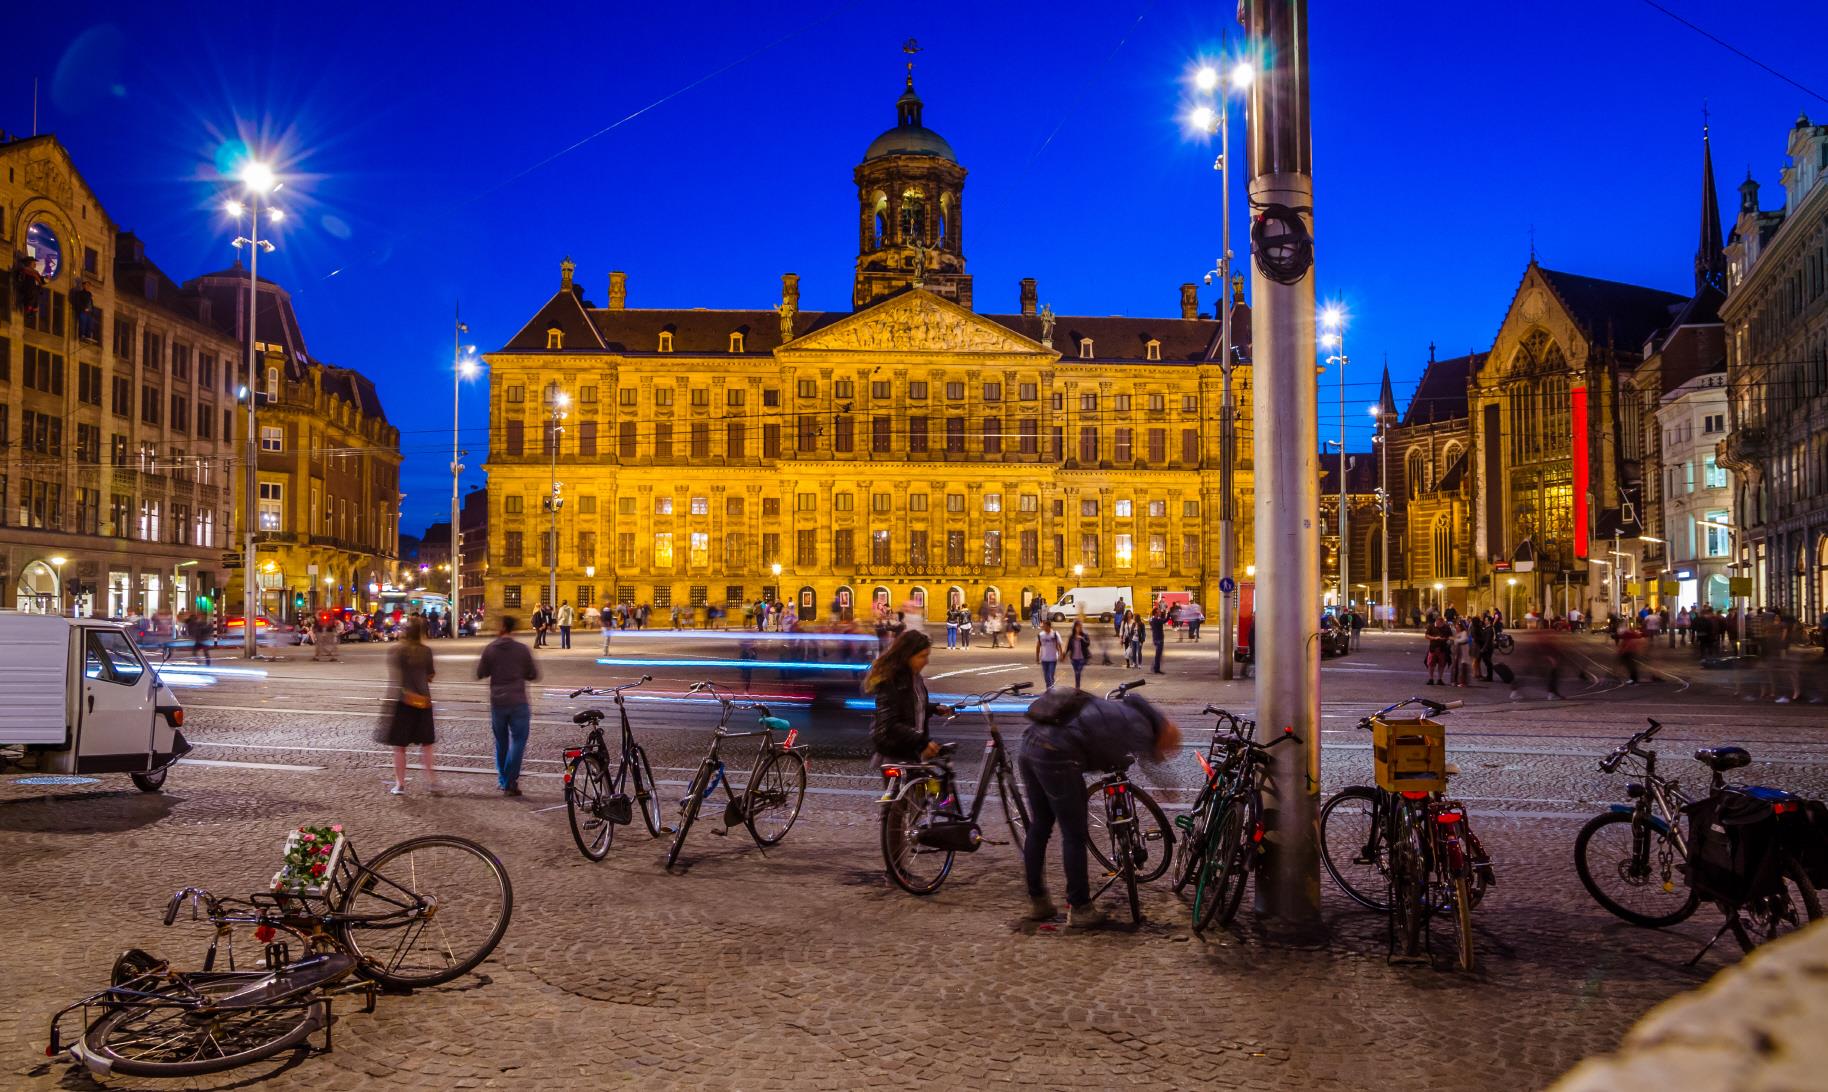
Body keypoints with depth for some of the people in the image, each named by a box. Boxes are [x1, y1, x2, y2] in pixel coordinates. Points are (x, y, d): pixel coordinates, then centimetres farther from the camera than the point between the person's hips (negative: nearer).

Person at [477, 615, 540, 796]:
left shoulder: (490, 649, -2)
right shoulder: (521, 649, -6)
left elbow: (480, 673, 4)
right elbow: (533, 674, 0)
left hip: (497, 703, 3)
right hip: (518, 703, -3)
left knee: (501, 742, 17)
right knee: (518, 741, 1)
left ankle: (503, 780, 24)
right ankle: (510, 782, -6)